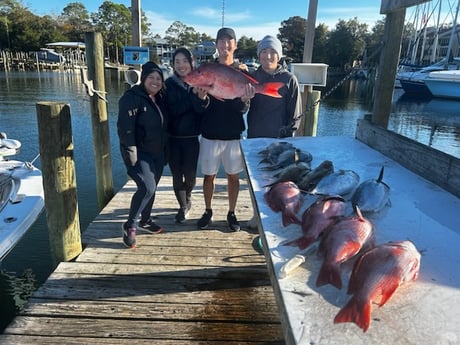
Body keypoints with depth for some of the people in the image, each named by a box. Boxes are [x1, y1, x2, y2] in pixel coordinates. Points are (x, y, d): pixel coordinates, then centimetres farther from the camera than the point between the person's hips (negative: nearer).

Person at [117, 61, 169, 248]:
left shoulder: (160, 98, 10)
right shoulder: (132, 98, -14)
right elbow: (125, 129, -20)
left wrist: (165, 151, 15)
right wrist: (131, 155, -24)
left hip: (157, 153, 8)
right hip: (139, 153, -8)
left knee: (151, 188, 15)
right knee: (147, 188, -18)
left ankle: (145, 220, 33)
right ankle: (129, 225, 0)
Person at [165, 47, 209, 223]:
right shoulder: (169, 84, -3)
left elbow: (202, 110, -12)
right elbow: (171, 110, -13)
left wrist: (202, 98, -34)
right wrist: (193, 96, -21)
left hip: (191, 138, 0)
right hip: (173, 138, 0)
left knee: (190, 176, 1)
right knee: (177, 175, 4)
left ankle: (187, 197, 35)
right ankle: (183, 206, 27)